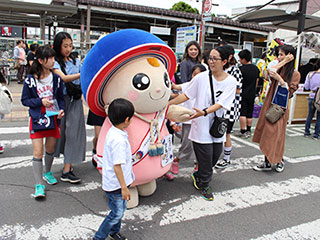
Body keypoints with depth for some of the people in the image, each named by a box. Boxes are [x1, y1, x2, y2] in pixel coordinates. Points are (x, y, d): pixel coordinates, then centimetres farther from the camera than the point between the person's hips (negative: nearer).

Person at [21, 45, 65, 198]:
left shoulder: (56, 78, 0)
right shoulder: (30, 80, -8)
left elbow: (61, 98, 10)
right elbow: (24, 100, -1)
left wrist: (61, 109, -9)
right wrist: (40, 101, -16)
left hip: (53, 118, 3)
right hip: (37, 119, -3)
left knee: (50, 149, 15)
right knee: (38, 152, -6)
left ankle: (47, 173, 40)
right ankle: (39, 185, 2)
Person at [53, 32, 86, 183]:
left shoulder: (76, 61, 11)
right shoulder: (55, 62, -3)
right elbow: (63, 78, -20)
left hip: (75, 100, 3)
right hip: (61, 100, -3)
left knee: (73, 132, -3)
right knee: (60, 130, 8)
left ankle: (67, 170, 0)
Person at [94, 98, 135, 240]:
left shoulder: (113, 131, 1)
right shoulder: (119, 140, -30)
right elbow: (117, 166, -28)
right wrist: (124, 187, -21)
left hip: (114, 181, 10)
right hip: (116, 184, -10)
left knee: (121, 208, 24)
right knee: (117, 213, 5)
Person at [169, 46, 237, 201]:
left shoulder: (231, 82, -4)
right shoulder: (201, 77, -5)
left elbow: (220, 104, -14)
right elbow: (186, 95, 2)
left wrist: (204, 112, -29)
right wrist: (168, 103, -1)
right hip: (201, 125, -2)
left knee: (215, 155, 11)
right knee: (206, 157, 2)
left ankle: (198, 176, 38)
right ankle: (203, 185, 28)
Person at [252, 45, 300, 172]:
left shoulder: (295, 74, -3)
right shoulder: (279, 69, 12)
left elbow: (289, 92, -11)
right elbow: (269, 72, -10)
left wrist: (279, 79, -21)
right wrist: (284, 62, -9)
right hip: (269, 105, 5)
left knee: (275, 136, -3)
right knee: (266, 134, 6)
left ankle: (279, 161, 19)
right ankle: (267, 163, 15)